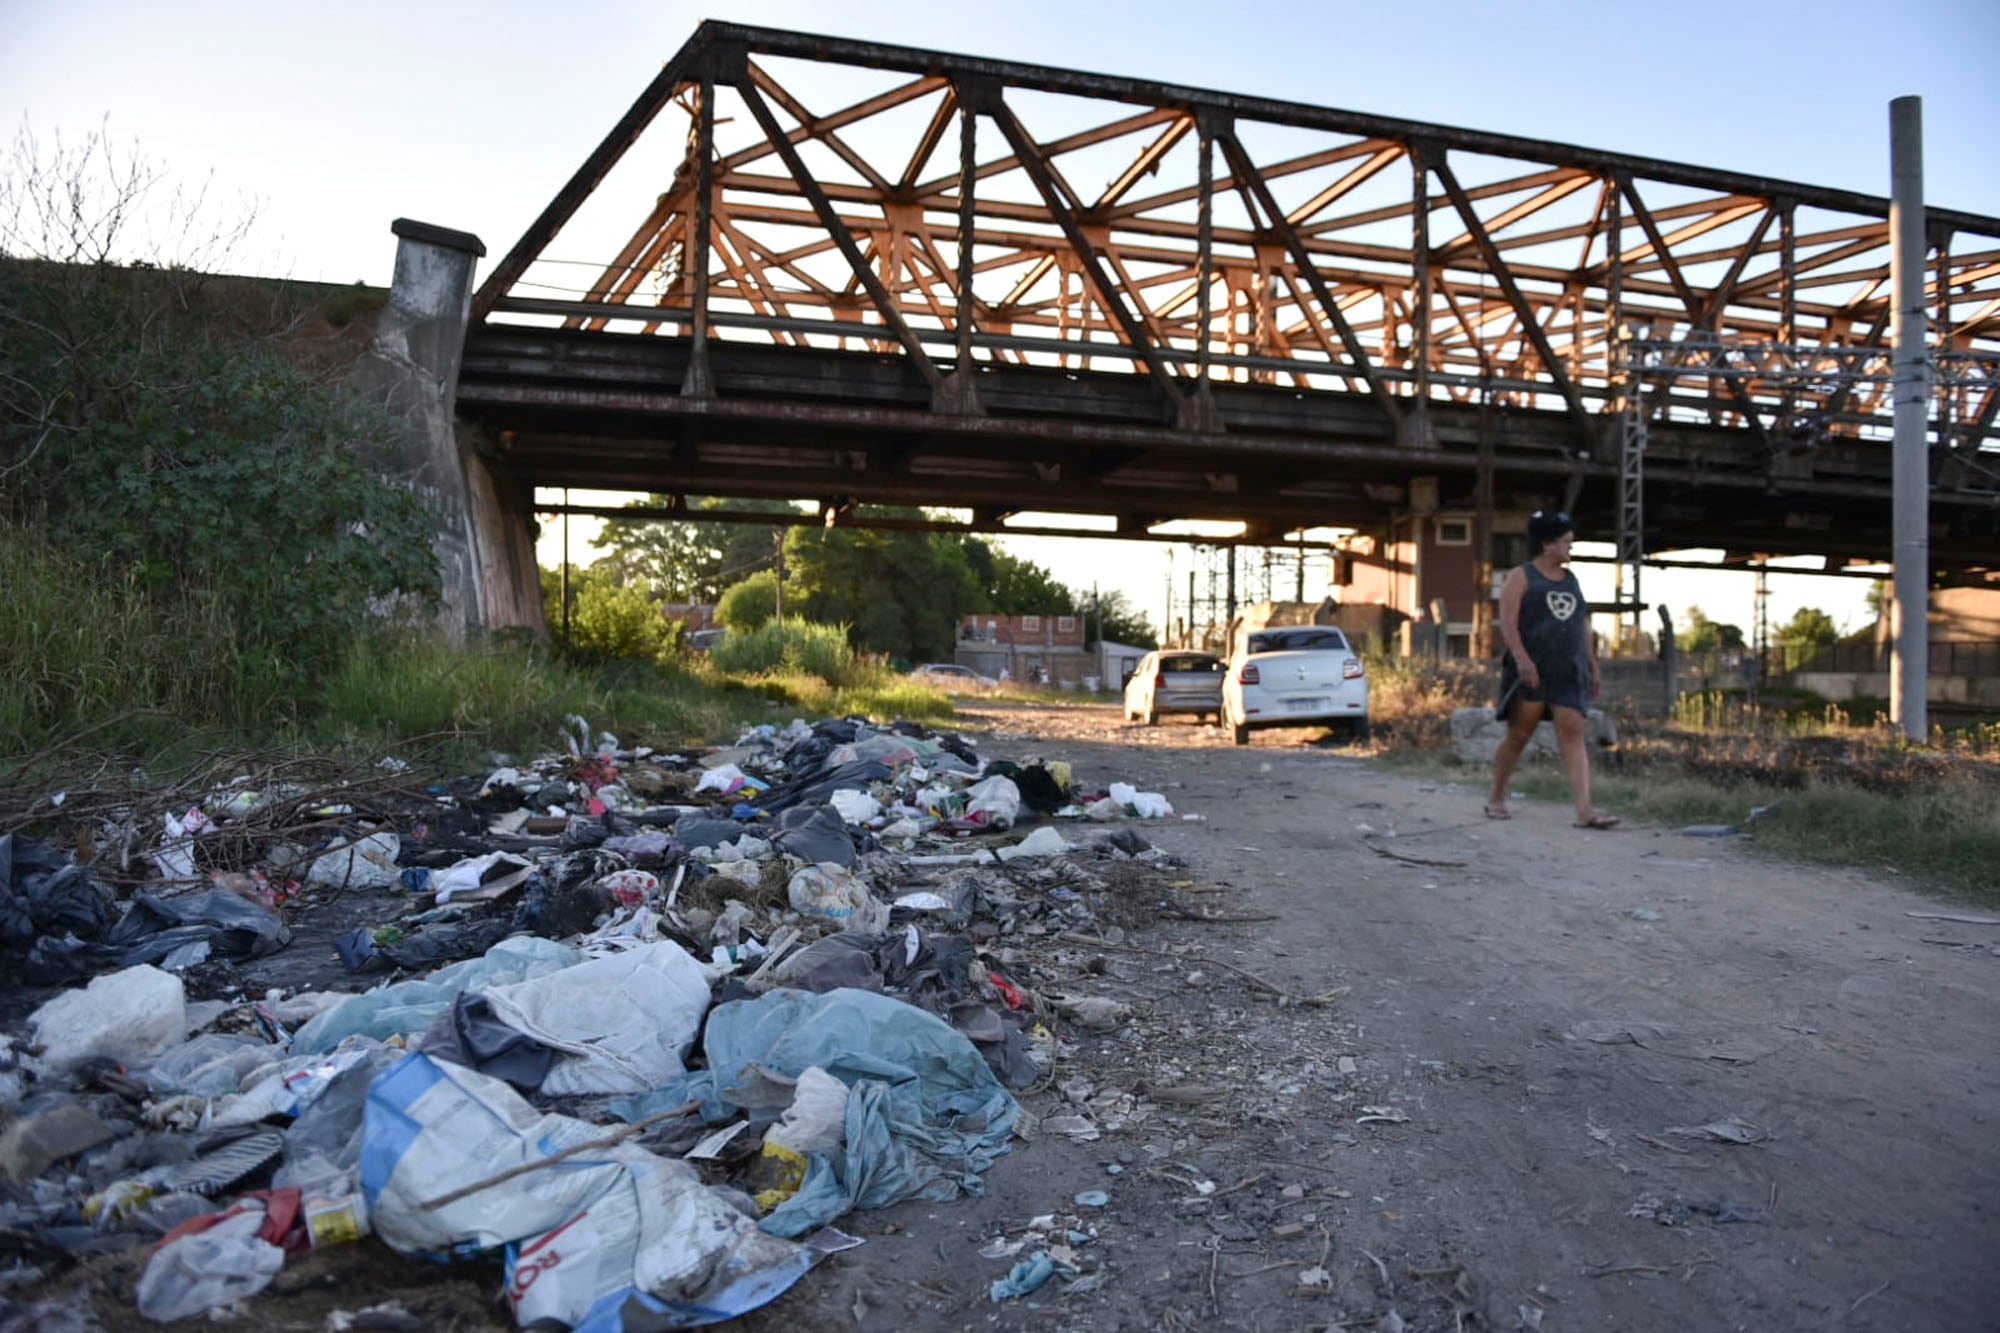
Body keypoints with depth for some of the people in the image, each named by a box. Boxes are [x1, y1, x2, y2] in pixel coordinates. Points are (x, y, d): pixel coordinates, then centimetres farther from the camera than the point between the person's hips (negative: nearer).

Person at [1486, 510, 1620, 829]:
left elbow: (1583, 627, 21)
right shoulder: (1521, 577, 1)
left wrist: (1593, 668, 17)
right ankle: (1496, 798, 19)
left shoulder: (1572, 579, 18)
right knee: (1518, 736, 2)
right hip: (1531, 671, -4)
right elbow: (1508, 620, -11)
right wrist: (1521, 658, -23)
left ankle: (1585, 810, -16)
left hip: (1569, 673, 5)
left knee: (1573, 736, -7)